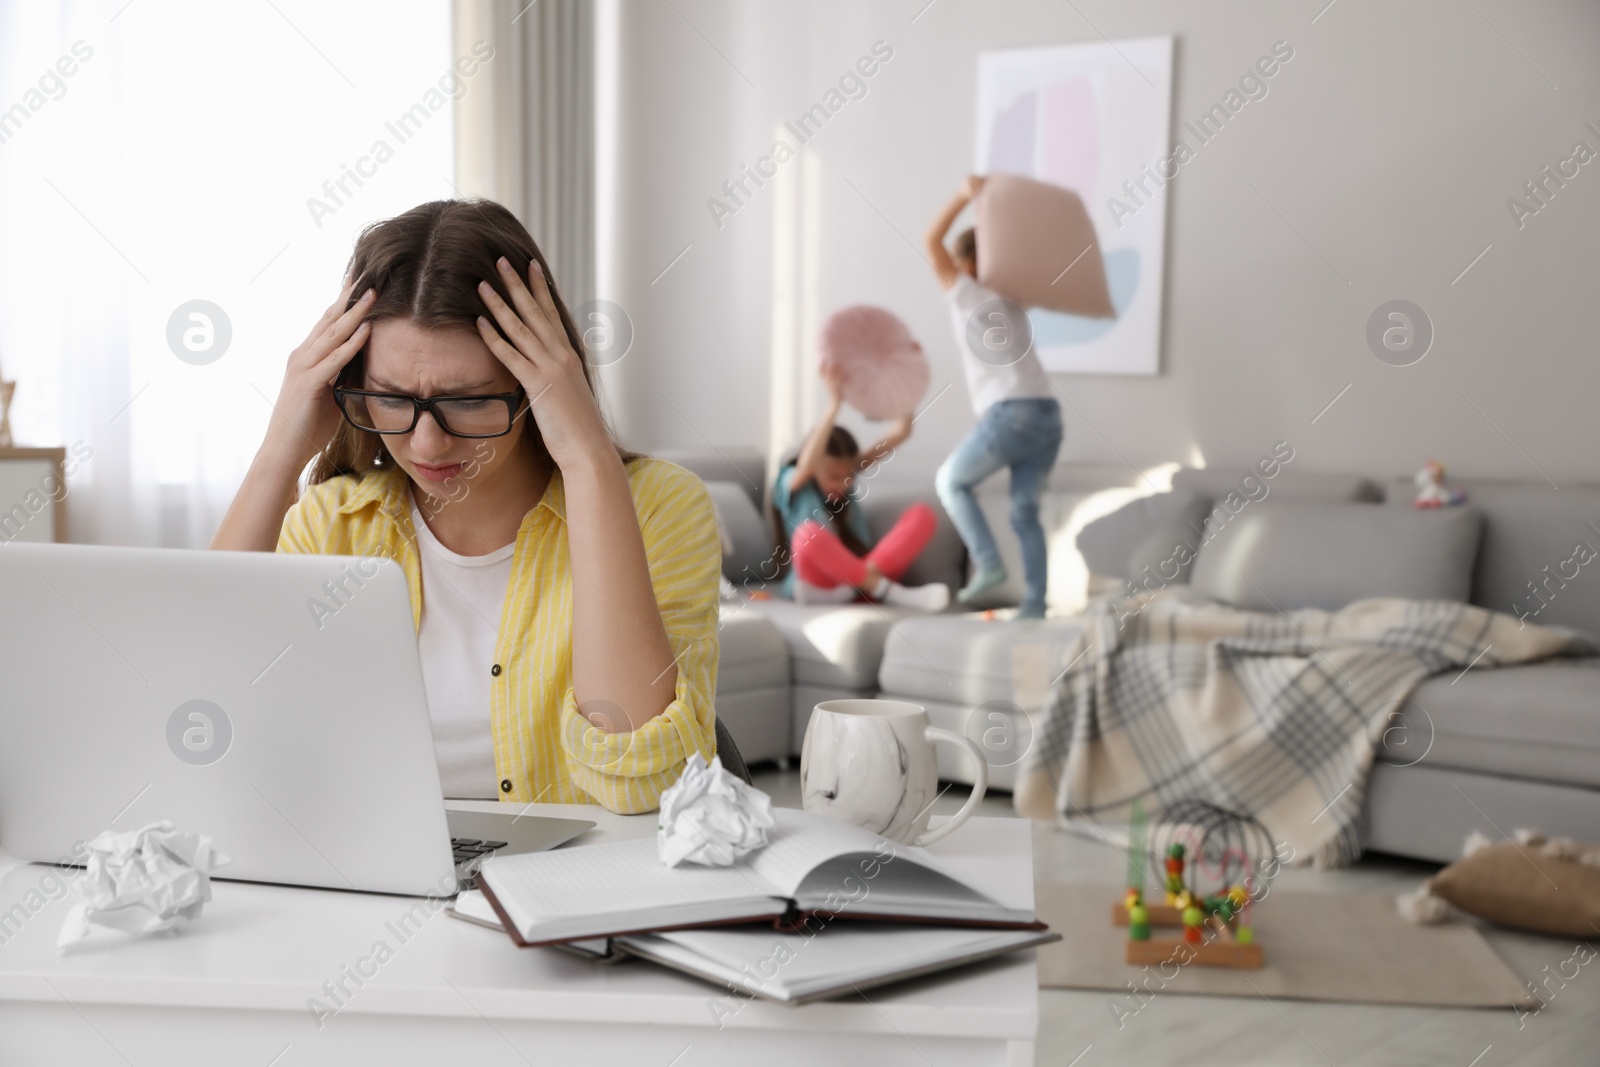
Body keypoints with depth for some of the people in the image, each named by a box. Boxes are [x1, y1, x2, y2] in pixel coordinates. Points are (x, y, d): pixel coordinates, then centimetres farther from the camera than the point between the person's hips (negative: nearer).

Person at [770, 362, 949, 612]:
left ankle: (872, 575, -34)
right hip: (819, 585, -5)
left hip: (861, 577, 5)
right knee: (809, 533, -39)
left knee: (922, 514, -13)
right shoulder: (793, 483, -3)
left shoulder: (848, 470, 12)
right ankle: (889, 592, -33)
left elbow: (901, 433, 6)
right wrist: (834, 404, -37)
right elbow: (806, 465, -29)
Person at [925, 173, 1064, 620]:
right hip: (1048, 414, 6)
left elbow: (932, 239, 9)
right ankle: (1034, 604, 3)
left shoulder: (964, 292, 6)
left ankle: (988, 563, 2)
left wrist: (965, 195, 8)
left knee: (950, 481, 15)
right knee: (1025, 512, 9)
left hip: (1009, 414, -6)